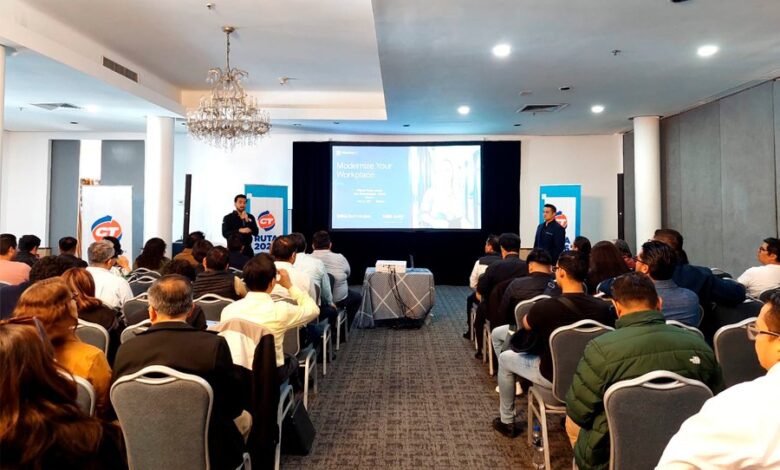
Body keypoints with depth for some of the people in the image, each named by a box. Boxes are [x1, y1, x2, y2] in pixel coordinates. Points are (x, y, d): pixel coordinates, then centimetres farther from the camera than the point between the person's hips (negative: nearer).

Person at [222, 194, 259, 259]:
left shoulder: (250, 217, 9)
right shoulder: (228, 218, 1)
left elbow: (256, 232, 1)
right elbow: (225, 233, -10)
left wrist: (247, 221, -10)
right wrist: (239, 231, -19)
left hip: (247, 249, 3)